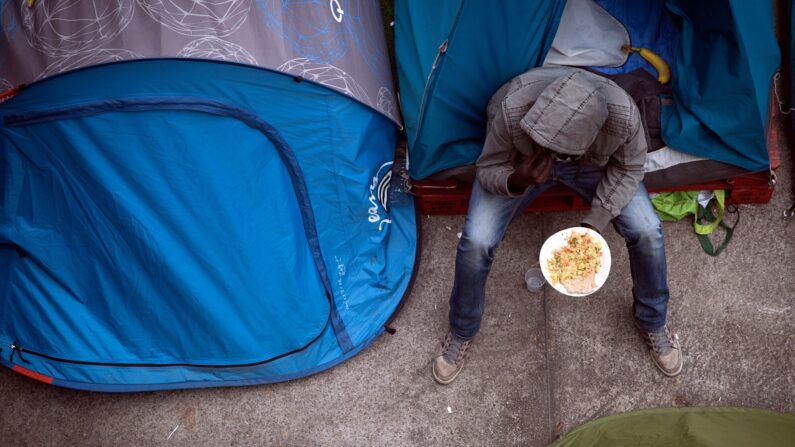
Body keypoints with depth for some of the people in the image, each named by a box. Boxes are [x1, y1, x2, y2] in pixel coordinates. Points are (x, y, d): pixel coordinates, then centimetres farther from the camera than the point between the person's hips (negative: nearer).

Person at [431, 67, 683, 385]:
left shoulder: (622, 113, -37)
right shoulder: (512, 109, -40)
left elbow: (628, 168, -15)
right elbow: (488, 170, -22)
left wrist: (595, 223, -24)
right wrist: (517, 182, -45)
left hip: (593, 165, 1)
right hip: (520, 167, -1)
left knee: (647, 232, -16)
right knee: (476, 242, -19)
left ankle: (651, 323, 15)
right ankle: (461, 333, 10)